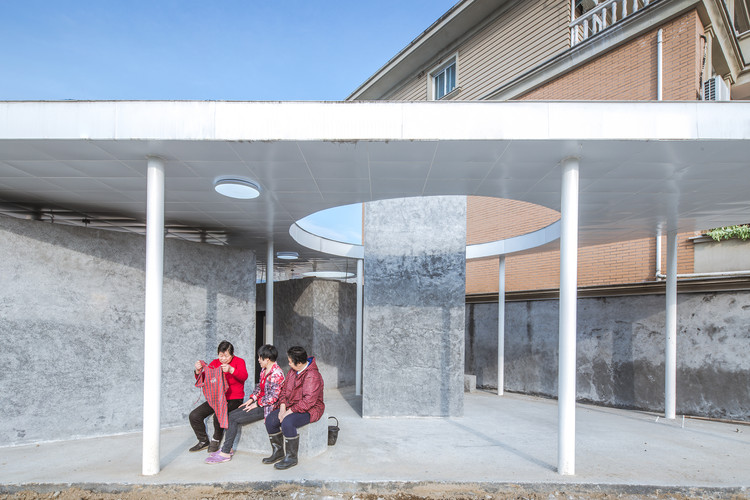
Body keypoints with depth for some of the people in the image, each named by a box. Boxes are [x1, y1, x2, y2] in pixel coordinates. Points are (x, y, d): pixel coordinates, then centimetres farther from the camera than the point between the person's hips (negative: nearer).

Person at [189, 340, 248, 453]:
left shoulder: (239, 361, -3)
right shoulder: (214, 363, 9)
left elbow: (244, 376, -21)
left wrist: (231, 370, -38)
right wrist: (198, 371, -14)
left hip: (234, 400, -5)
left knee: (218, 415, -32)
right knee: (194, 415, -8)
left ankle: (216, 440, -2)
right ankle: (203, 441, 14)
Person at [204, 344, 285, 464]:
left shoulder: (276, 373, -19)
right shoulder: (264, 370, 10)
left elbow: (273, 397, -21)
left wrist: (257, 404, -14)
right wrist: (252, 399, 5)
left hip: (267, 407, -9)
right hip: (259, 402, 9)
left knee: (234, 419, -15)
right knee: (231, 415, -5)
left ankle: (225, 453, -7)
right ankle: (227, 449, 1)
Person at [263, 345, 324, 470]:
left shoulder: (313, 376, -23)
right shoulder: (292, 371, 5)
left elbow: (308, 401, -28)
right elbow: (285, 389, 11)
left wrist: (289, 412, -23)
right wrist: (282, 407, -5)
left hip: (309, 410, -9)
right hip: (291, 406, 9)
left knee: (287, 422, -32)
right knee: (270, 420, -9)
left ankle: (291, 457, -15)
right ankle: (278, 452, 7)